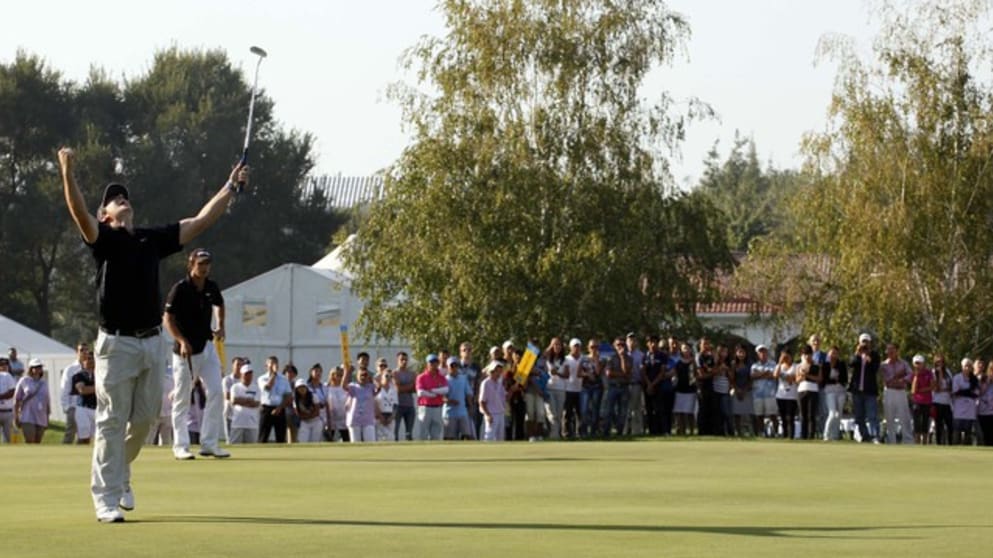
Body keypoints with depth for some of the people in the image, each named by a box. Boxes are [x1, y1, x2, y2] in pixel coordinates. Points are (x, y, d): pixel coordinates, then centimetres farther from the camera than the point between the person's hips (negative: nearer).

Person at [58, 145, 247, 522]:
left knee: (144, 418, 11)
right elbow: (79, 213, -20)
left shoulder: (152, 239, 15)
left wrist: (231, 186, 14)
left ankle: (120, 476, 33)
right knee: (112, 421, -4)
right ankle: (106, 498, -2)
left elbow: (201, 222, 16)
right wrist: (67, 173, -36)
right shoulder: (103, 238, -1)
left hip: (152, 342, 5)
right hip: (117, 344, -5)